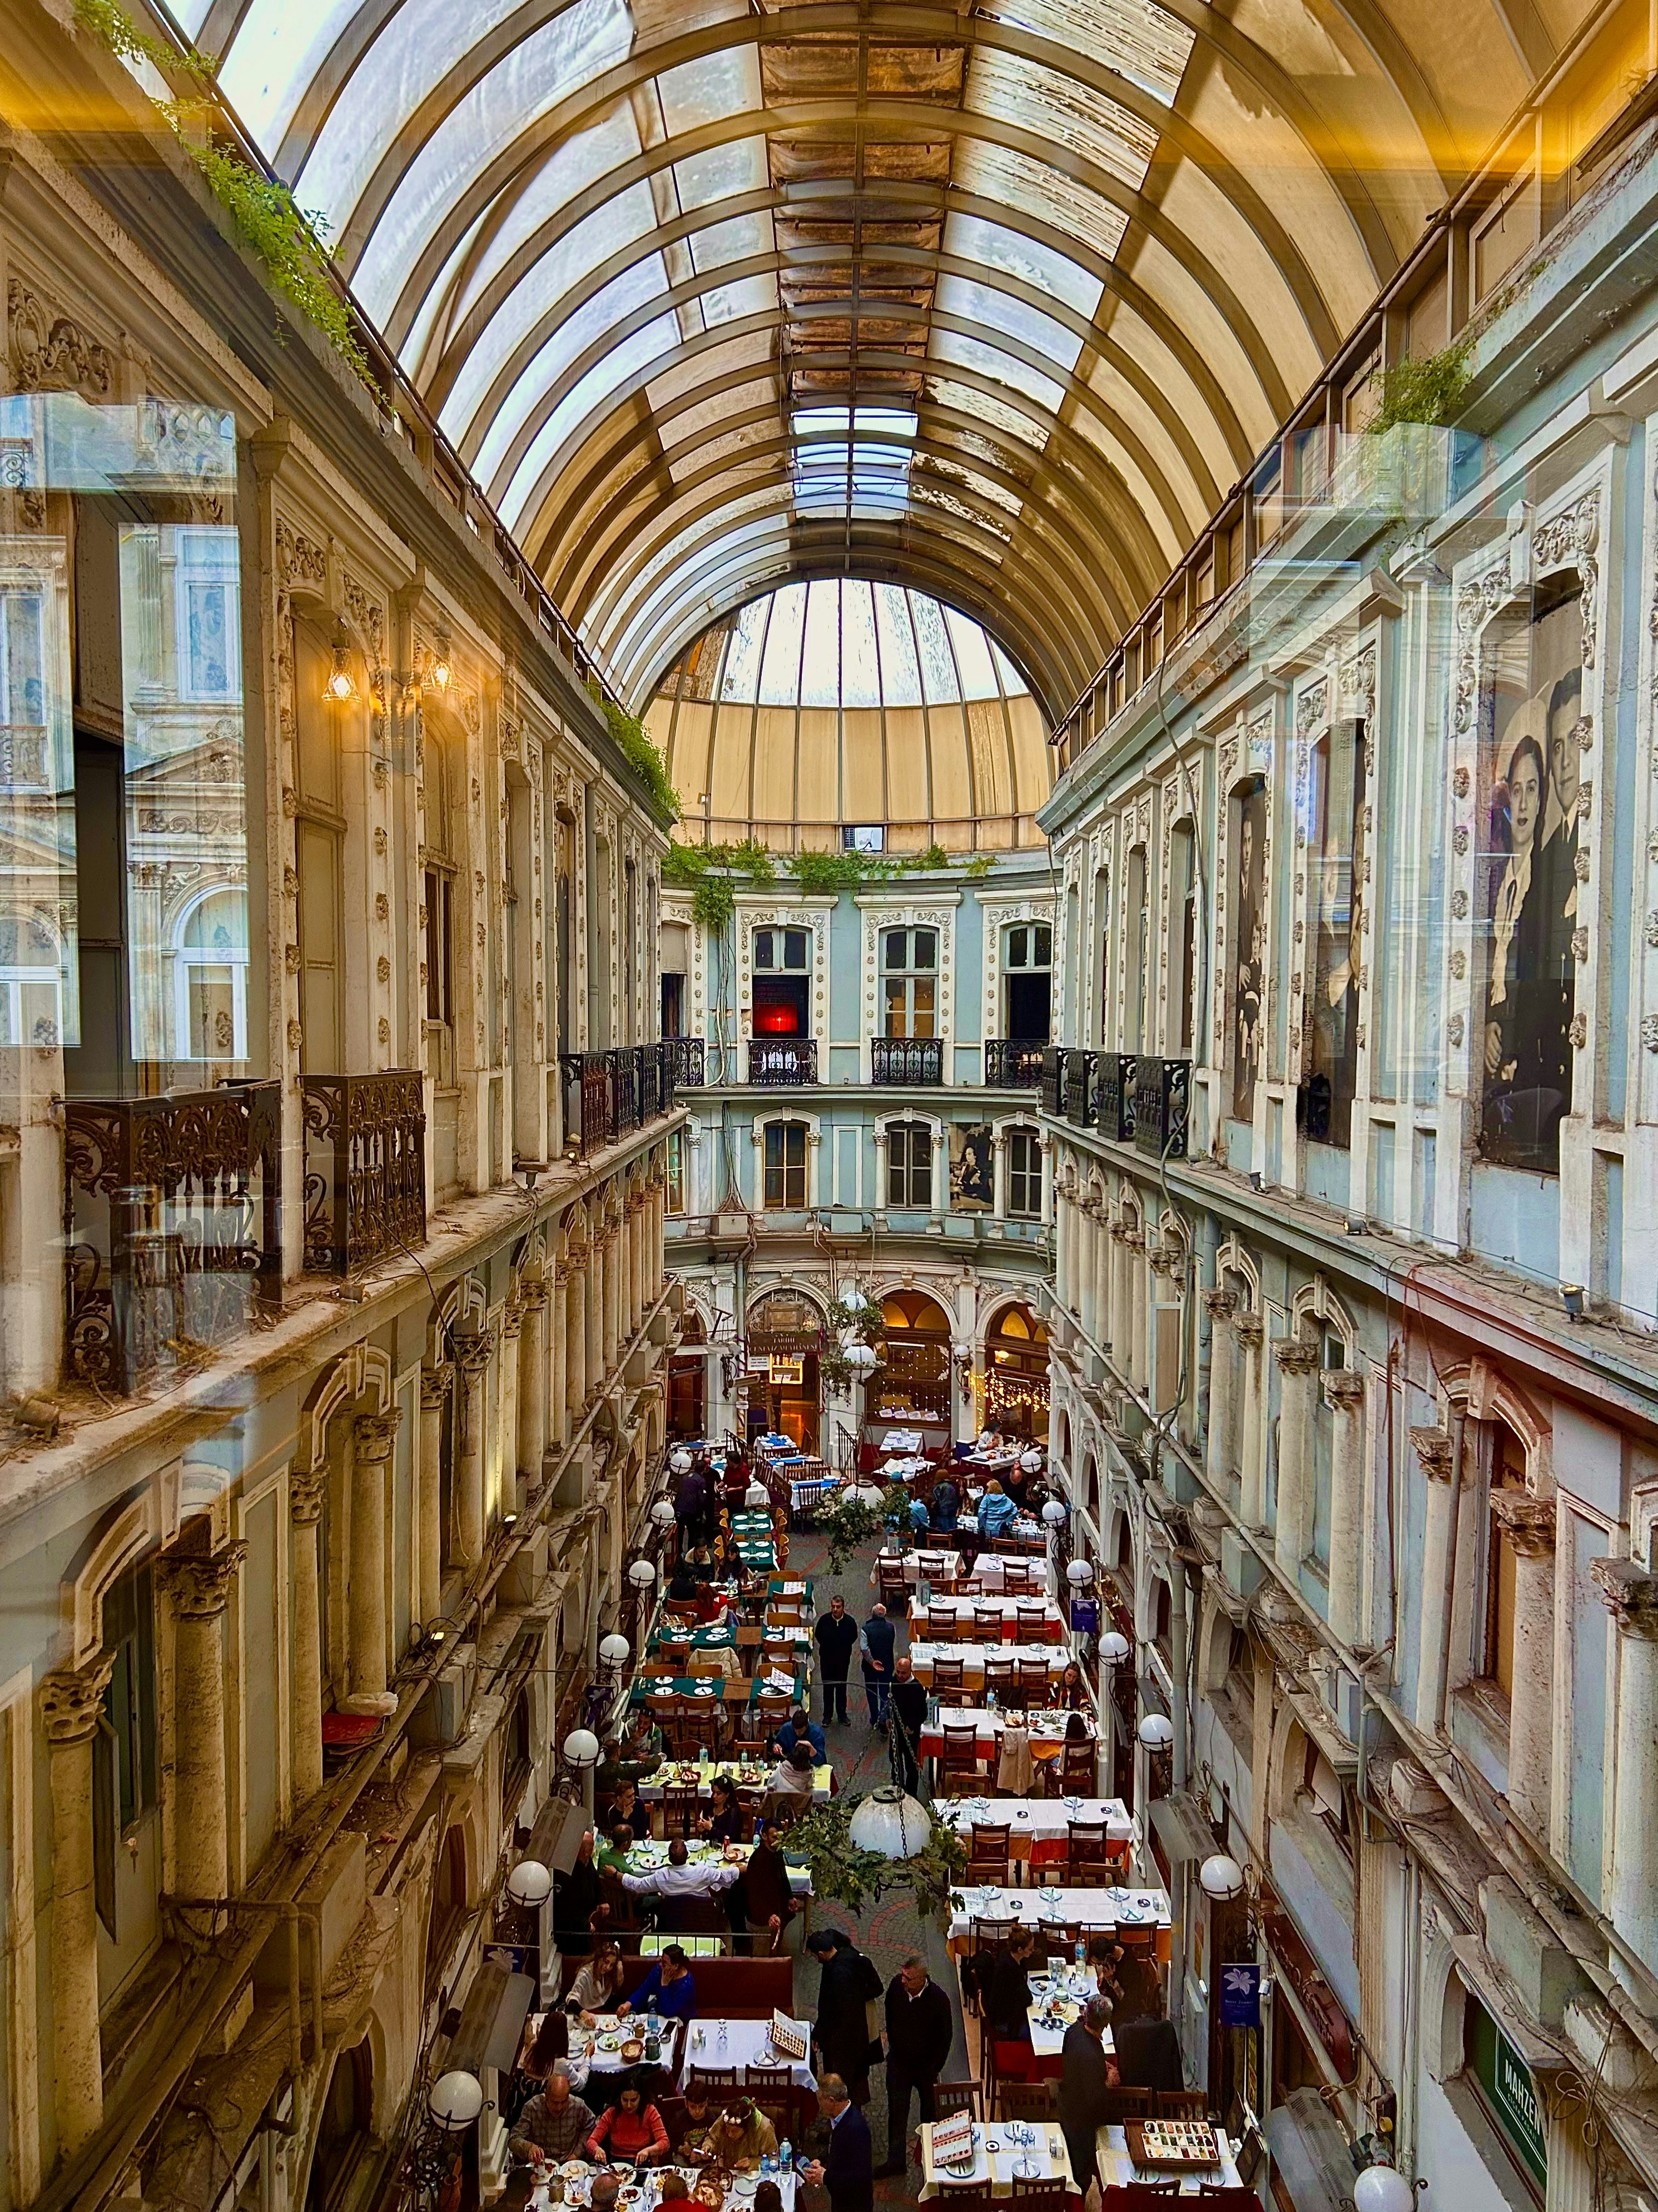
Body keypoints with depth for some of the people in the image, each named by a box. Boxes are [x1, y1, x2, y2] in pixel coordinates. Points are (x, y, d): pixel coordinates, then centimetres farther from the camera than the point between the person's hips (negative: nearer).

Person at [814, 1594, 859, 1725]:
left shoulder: (850, 1621, -18)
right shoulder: (824, 1619, -18)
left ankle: (842, 1714, 26)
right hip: (827, 1659, 0)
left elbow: (853, 1637, 3)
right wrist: (826, 1646, 3)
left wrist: (844, 1648, 2)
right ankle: (827, 1715, 23)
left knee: (841, 1687, 12)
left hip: (843, 1659, 0)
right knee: (828, 1687, 10)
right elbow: (818, 1635, 3)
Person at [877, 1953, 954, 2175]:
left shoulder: (938, 1999, -28)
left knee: (930, 2114, 16)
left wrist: (934, 2070, -11)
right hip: (898, 2061, 2)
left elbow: (945, 2037, -15)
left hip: (926, 2065, -2)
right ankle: (895, 2160, 22)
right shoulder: (896, 1985, -18)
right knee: (896, 2112, 8)